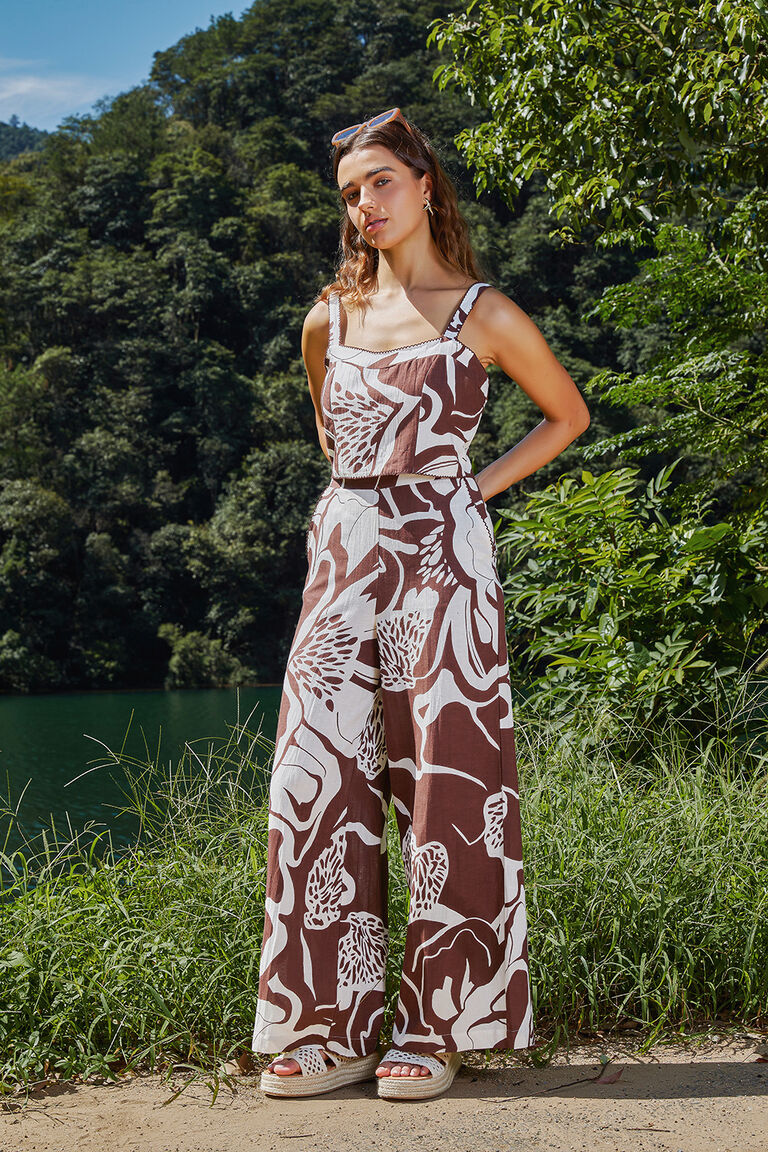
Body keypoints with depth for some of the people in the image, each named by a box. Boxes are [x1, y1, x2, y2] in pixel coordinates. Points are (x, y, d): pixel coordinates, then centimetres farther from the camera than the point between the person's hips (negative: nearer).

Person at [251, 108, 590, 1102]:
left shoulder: (483, 314, 1)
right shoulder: (329, 320, 12)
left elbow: (568, 414, 13)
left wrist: (479, 486, 3)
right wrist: (355, 495, 13)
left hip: (441, 556, -4)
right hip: (343, 559, 4)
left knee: (445, 782, -4)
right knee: (318, 777, -1)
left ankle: (437, 1028, 6)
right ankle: (329, 1026, 8)